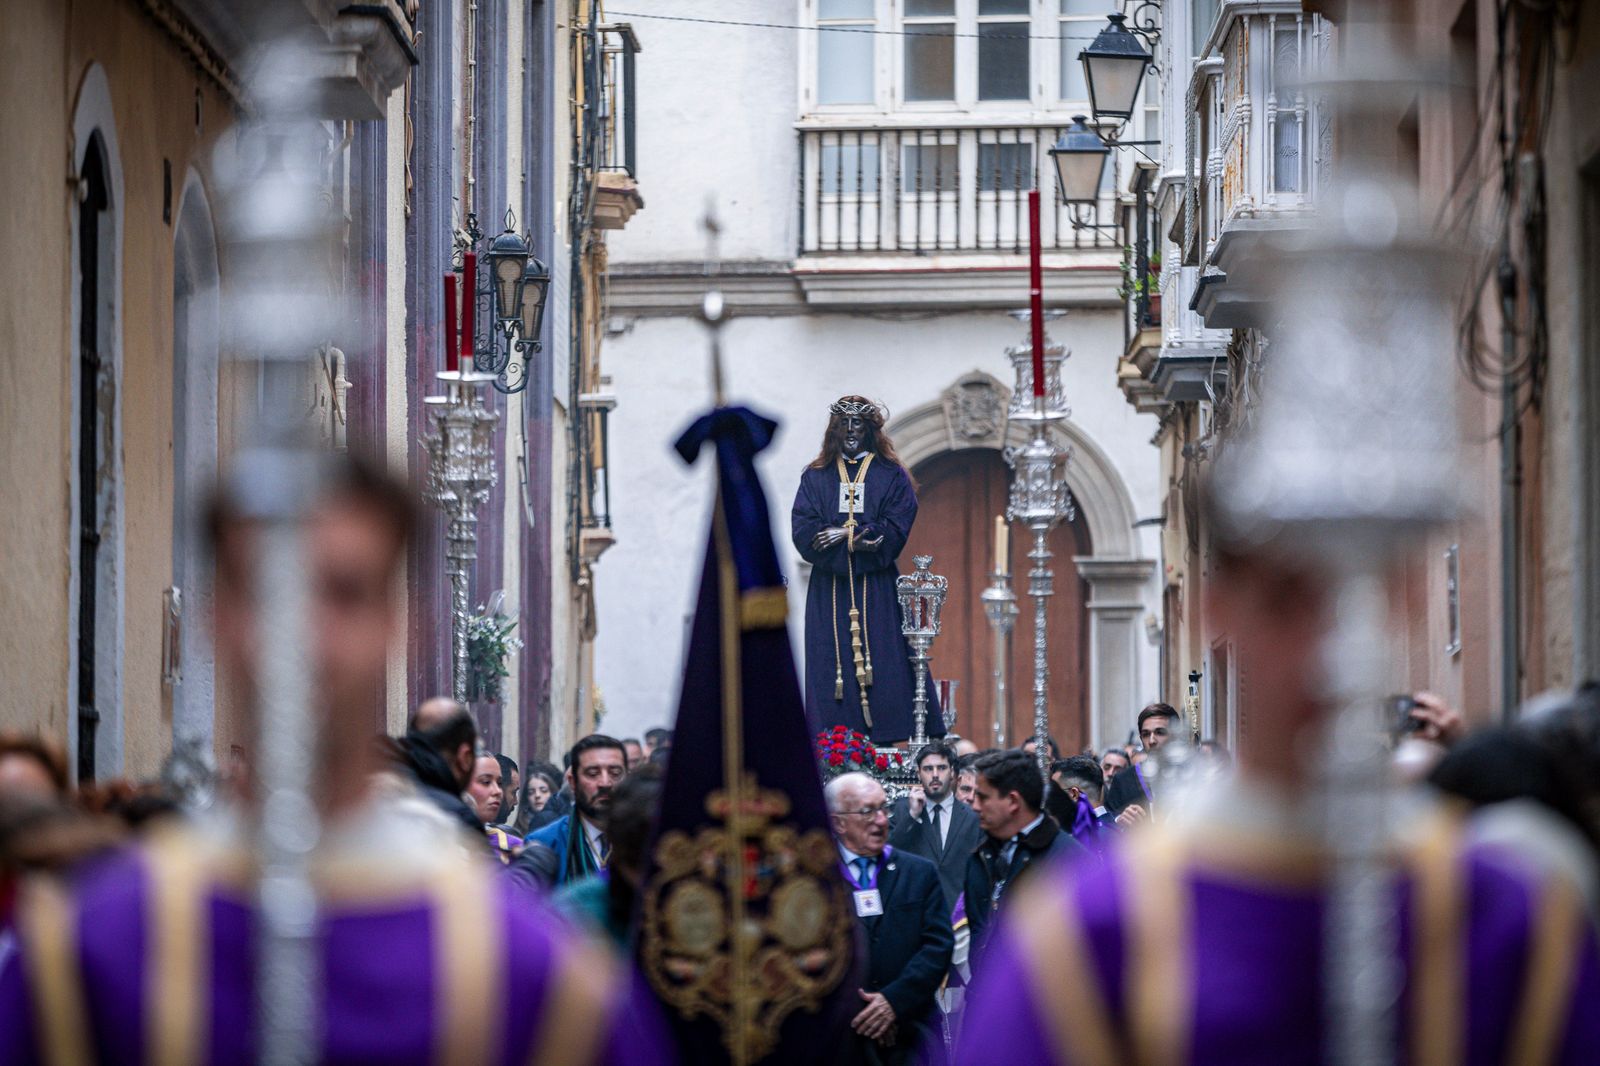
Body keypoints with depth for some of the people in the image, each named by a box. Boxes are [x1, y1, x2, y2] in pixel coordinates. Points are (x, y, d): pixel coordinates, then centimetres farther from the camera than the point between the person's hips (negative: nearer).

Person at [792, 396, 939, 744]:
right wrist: (856, 542, -12)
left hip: (877, 588, -1)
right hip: (828, 590, 2)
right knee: (830, 663, -4)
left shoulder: (891, 477, 8)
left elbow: (895, 532, -4)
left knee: (880, 664, -7)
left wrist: (843, 534, -11)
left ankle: (883, 747, -7)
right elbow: (803, 532, 0)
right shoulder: (815, 477, 12)